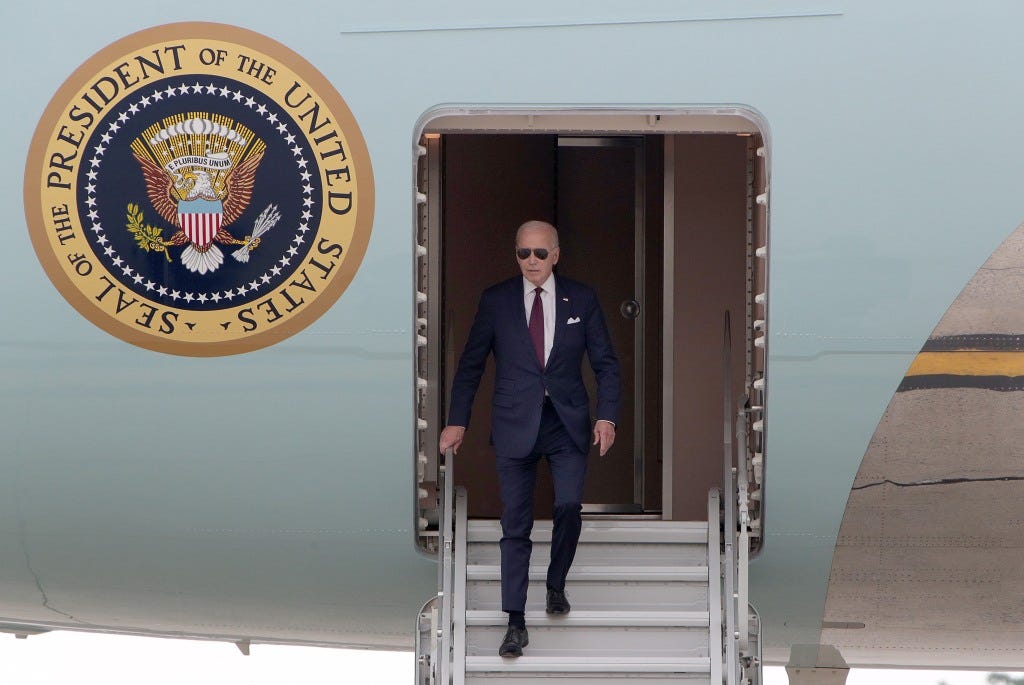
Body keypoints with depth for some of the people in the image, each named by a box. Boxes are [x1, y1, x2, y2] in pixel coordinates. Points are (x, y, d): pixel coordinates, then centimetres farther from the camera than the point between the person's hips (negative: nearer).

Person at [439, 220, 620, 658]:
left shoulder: (581, 300, 4)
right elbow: (471, 364, 7)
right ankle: (515, 623, 3)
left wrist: (606, 416, -5)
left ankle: (556, 585, 17)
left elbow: (605, 362, 6)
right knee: (515, 525, -2)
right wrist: (456, 421, 3)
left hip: (568, 424, 1)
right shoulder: (495, 301, 3)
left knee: (569, 507, -11)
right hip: (515, 425, -1)